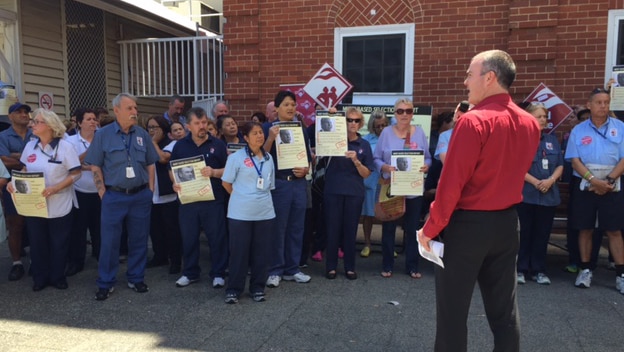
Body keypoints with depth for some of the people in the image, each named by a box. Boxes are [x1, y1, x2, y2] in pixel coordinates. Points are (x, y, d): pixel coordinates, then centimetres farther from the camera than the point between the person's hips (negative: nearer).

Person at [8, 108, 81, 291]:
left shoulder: (64, 147, -11)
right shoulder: (30, 146, 5)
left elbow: (75, 173, -12)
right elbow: (25, 170, 15)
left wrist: (55, 188, -23)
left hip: (58, 206, -4)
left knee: (58, 243, 9)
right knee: (37, 243, 12)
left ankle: (58, 277, 26)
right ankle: (40, 277, 28)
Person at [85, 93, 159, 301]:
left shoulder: (143, 135, 5)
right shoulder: (103, 134, -2)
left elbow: (150, 164, 10)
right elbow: (95, 166, 0)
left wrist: (150, 191, 4)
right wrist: (103, 194, -6)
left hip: (140, 196, 2)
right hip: (114, 196, -2)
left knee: (139, 240, 10)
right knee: (109, 241, 4)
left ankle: (136, 279, 25)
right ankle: (105, 283, 17)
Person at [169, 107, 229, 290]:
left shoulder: (217, 144, 1)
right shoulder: (180, 145, 7)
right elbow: (172, 169, 13)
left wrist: (214, 172, -19)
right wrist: (175, 182, -7)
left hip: (213, 199, -2)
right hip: (187, 199, 2)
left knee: (217, 237, 3)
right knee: (189, 238, 10)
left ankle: (218, 274, 16)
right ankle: (190, 273, 25)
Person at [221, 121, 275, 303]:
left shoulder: (268, 158, 9)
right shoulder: (236, 157, -6)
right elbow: (226, 182, -1)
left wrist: (261, 199, 14)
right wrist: (240, 197, 6)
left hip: (264, 212, 4)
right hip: (241, 212, -4)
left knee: (261, 252, 8)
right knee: (239, 251, 1)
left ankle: (257, 288, 21)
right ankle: (233, 289, 14)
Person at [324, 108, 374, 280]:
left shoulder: (364, 145, 5)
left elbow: (366, 174, 3)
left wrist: (356, 161, -17)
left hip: (354, 192, 1)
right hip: (333, 191, -1)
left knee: (350, 229, 7)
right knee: (333, 228, 2)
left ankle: (350, 267, 18)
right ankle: (331, 266, 14)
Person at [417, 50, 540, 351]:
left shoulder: (474, 121, -17)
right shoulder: (530, 123, 5)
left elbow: (451, 184, -18)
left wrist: (430, 228, -11)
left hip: (467, 224, -7)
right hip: (507, 223, 7)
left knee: (453, 309, 7)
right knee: (504, 309, 16)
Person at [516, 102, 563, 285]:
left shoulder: (552, 140, 13)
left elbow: (560, 165, 10)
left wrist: (550, 180, -9)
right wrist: (535, 182, -15)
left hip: (548, 194, 5)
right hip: (526, 194, -4)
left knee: (542, 233, 7)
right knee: (525, 232, 0)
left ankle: (539, 270, 16)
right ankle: (521, 269, 9)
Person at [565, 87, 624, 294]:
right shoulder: (578, 130, 4)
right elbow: (574, 160, -3)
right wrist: (593, 180, -14)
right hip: (585, 185, 1)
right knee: (585, 229, 6)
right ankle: (585, 270, 15)